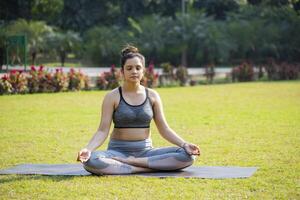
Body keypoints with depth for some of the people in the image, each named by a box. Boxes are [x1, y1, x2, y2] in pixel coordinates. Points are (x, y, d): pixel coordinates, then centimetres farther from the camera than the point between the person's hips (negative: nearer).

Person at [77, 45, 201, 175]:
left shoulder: (152, 96, 5)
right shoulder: (112, 97, -2)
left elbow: (164, 129, 5)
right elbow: (103, 131, -7)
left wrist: (184, 144, -12)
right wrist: (88, 149, -26)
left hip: (145, 151, 3)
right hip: (119, 151, -3)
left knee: (188, 155, -22)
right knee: (91, 161, -36)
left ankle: (132, 162, -21)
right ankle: (143, 168, -29)